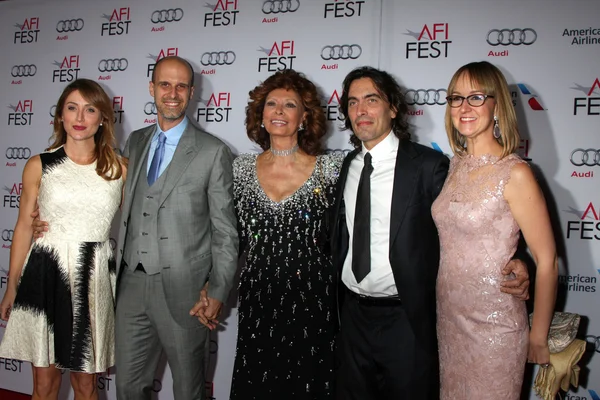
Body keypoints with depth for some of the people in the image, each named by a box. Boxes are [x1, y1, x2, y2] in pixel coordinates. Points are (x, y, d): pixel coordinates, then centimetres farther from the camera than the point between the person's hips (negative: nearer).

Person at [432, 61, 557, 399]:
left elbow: (547, 261, -13)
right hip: (449, 316, 6)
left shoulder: (515, 174, -17)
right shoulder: (456, 165, 3)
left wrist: (538, 339, -6)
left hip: (494, 322, -6)